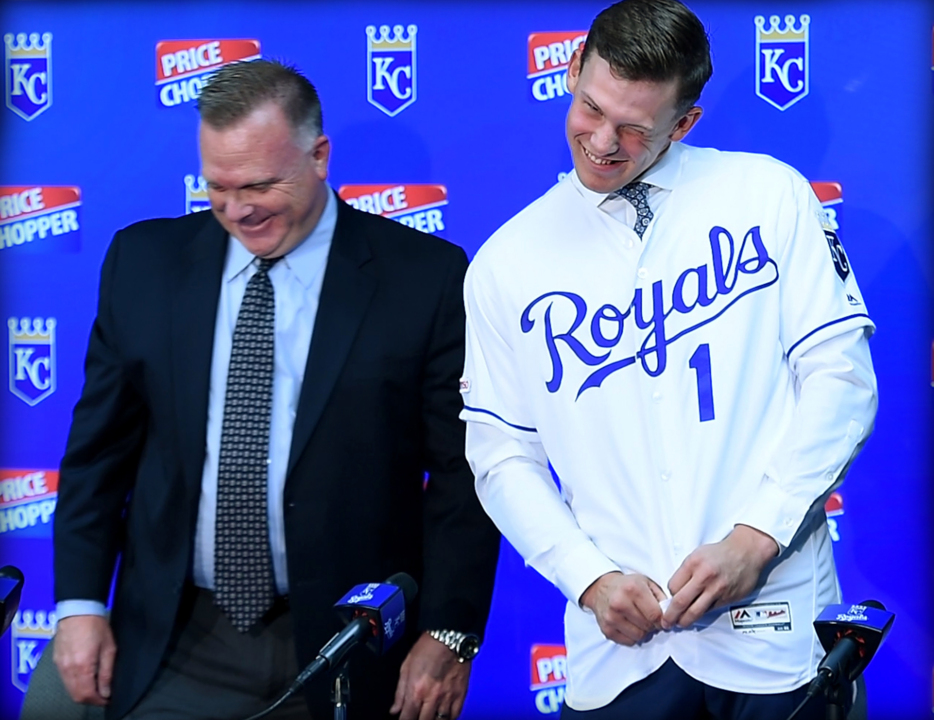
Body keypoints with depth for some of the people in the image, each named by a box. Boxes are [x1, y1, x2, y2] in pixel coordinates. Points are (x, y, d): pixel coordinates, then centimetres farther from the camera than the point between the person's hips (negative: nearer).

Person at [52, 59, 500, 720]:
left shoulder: (427, 277, -6)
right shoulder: (144, 262, 4)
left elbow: (463, 473, -5)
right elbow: (99, 449, 9)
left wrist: (449, 635, -10)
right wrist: (81, 601, 2)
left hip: (348, 647, -2)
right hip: (175, 647, 2)